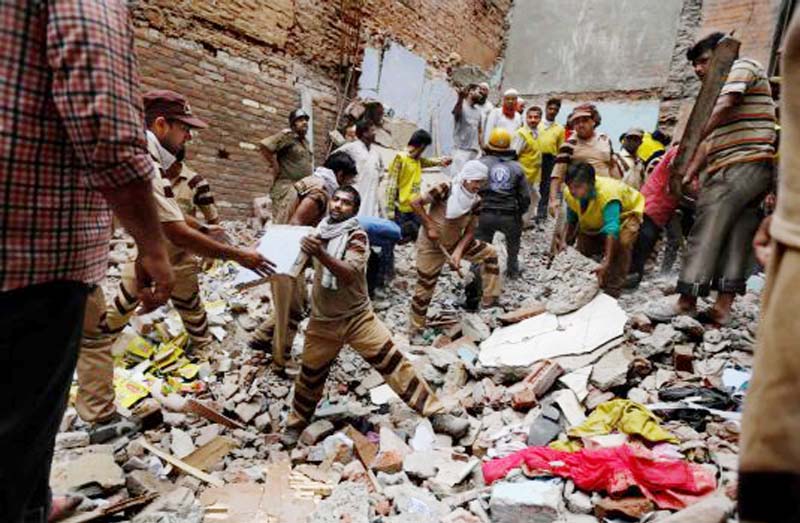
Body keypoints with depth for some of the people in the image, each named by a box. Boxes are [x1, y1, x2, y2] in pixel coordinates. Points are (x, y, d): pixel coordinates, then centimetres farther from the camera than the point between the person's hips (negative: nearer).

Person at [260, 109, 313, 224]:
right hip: (287, 187, -9)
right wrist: (275, 165, -12)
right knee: (282, 225, -12)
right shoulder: (287, 135, -6)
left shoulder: (305, 141, 20)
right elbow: (263, 145, -16)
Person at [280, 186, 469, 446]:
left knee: (393, 362, -9)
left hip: (358, 317, -4)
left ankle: (436, 414, -1)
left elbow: (349, 274, -30)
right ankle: (295, 424, 40)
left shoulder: (357, 236, -12)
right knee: (310, 374, 16)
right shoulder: (319, 231, 4)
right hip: (323, 320, 4)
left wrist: (320, 253, -41)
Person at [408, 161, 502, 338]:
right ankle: (415, 330, 19)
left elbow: (470, 231, -6)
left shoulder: (476, 201, -7)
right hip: (431, 246, -6)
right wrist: (430, 226, -25)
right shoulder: (445, 189, -23)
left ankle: (490, 298, 10)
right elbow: (416, 203, -23)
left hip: (456, 242, 6)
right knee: (425, 288, 1)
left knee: (489, 252, 4)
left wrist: (458, 252, -19)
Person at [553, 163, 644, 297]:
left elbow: (612, 228, -51)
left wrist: (606, 261, -59)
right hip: (597, 218, 6)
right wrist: (565, 241, -25)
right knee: (582, 247, -1)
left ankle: (613, 289, -21)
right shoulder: (570, 194, -24)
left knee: (622, 242, -32)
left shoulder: (607, 194, -43)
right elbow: (572, 219, -8)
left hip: (625, 211, -6)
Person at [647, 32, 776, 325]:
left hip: (738, 166, -10)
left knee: (705, 234, -11)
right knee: (736, 238, 2)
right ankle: (722, 308, 1)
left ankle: (686, 303, -9)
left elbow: (724, 107, -16)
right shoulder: (719, 91, 29)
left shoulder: (741, 66, 3)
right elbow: (711, 141, 24)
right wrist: (688, 175, 14)